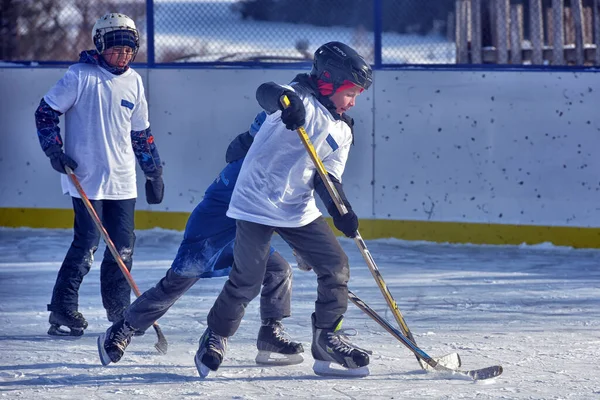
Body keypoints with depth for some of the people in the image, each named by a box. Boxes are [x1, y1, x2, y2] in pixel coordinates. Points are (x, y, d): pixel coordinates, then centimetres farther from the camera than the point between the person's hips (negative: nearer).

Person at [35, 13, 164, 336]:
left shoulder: (133, 82, 9)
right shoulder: (80, 75, -8)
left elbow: (141, 132, 18)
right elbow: (45, 112, -3)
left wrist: (154, 172, 19)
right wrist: (54, 150, -12)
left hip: (122, 181, 5)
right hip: (86, 178, -5)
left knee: (123, 246, 6)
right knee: (87, 243, -8)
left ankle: (119, 312, 18)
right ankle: (62, 311, 1)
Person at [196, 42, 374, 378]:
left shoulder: (342, 131, 10)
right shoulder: (301, 98, -11)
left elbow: (328, 177, 5)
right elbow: (266, 93, -31)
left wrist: (341, 211, -15)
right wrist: (285, 100, -55)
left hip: (299, 209, 7)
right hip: (258, 202, -7)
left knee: (336, 265, 0)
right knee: (248, 280, -5)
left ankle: (328, 341, 12)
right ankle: (215, 338, 18)